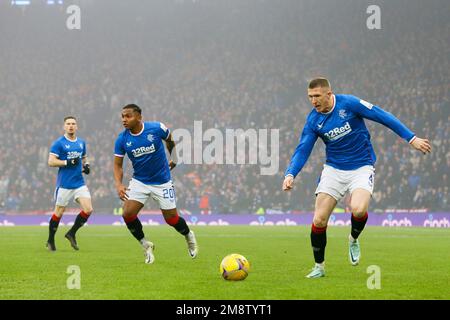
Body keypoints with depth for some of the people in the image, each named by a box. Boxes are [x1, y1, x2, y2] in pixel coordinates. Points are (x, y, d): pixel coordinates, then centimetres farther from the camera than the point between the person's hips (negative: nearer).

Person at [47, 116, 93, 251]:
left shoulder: (81, 143, 11)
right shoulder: (58, 143, -6)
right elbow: (51, 161, -11)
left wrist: (86, 165, 5)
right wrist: (68, 162, -20)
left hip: (79, 183, 5)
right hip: (64, 184, -5)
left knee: (88, 210, -8)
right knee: (59, 213, 3)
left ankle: (71, 233, 10)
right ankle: (50, 241, 20)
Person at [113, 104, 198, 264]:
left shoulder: (156, 129, -17)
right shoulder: (122, 139, -12)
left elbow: (170, 139, 5)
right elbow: (118, 165, -4)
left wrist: (174, 158, 12)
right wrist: (118, 185, -20)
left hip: (162, 182, -2)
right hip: (139, 182, 2)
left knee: (171, 219, 3)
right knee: (128, 214, -17)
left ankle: (189, 235, 38)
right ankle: (146, 245, 7)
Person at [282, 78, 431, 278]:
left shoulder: (349, 104, -14)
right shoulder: (313, 120, -4)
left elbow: (383, 117, -10)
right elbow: (302, 151, -4)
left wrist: (412, 138, -10)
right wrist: (290, 174, -22)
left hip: (361, 168, -3)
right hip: (333, 170, 3)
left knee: (358, 209, -29)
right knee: (319, 220, -8)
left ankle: (354, 240, 5)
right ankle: (319, 267, 13)